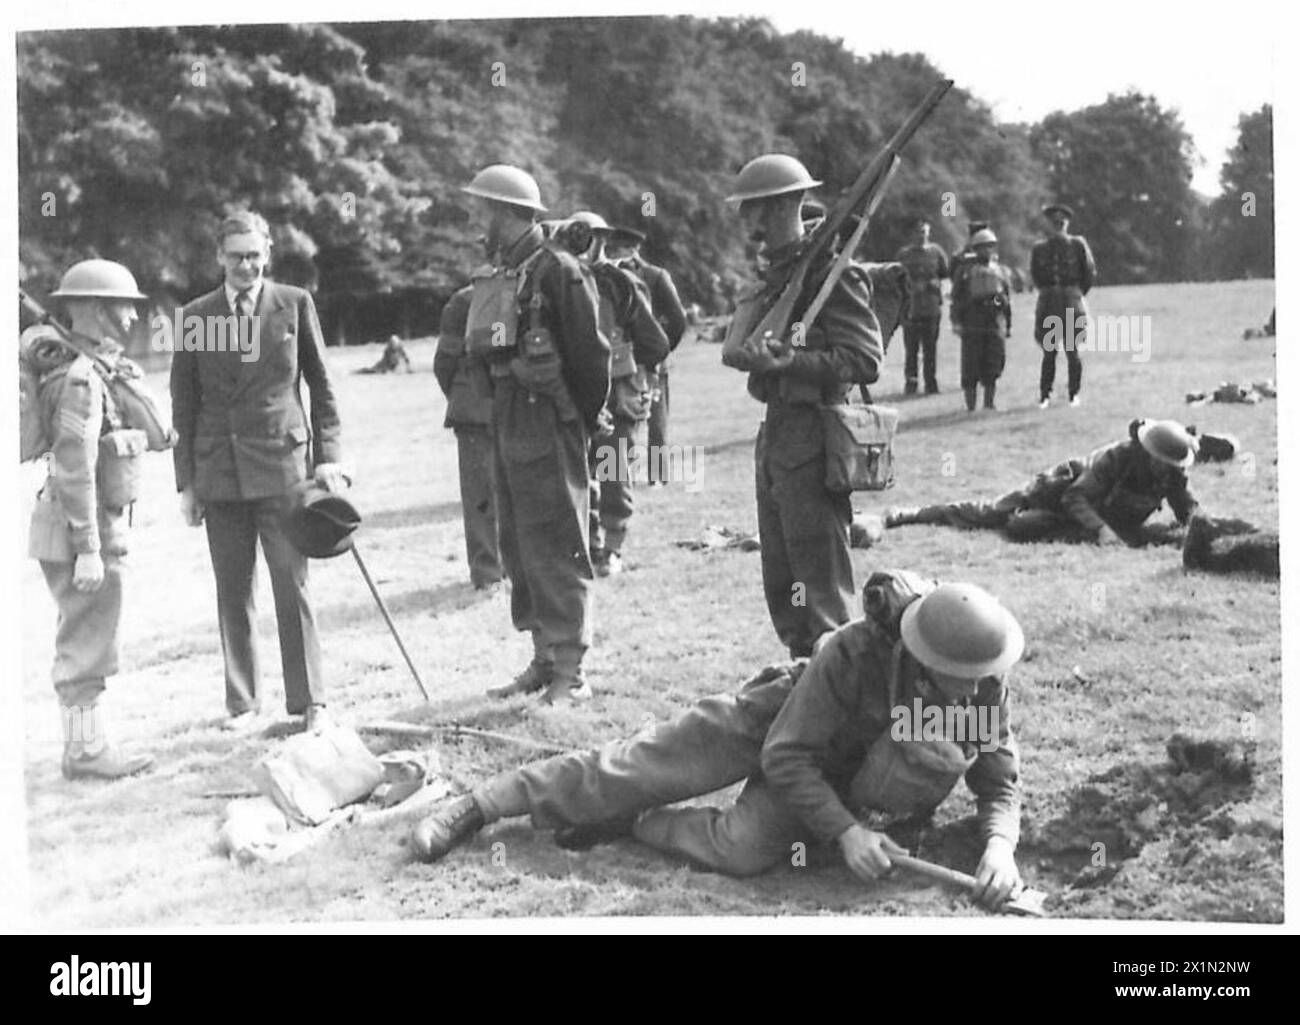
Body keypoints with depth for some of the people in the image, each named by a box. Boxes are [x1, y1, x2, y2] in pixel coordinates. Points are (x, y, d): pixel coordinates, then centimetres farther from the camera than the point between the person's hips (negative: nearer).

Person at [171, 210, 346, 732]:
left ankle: (309, 703, 4)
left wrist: (329, 456, 1)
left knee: (292, 588, -4)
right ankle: (242, 703, 16)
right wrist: (186, 481, 5)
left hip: (282, 463, -2)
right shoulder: (195, 316, 6)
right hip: (218, 472, 2)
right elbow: (184, 404, 9)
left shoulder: (295, 304, 4)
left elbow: (321, 385, 8)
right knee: (232, 595, 6)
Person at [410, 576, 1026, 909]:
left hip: (842, 777, 3)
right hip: (775, 724, -2)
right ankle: (477, 807, 5)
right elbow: (788, 754, -28)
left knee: (745, 848, -26)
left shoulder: (985, 682, -24)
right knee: (637, 768, -8)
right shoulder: (855, 652, -36)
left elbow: (1000, 781, -13)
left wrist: (999, 843, -33)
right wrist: (845, 830, -37)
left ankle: (626, 826, 0)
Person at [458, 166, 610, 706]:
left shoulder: (556, 269, -11)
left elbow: (589, 353, -12)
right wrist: (500, 413, 13)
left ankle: (570, 672, 0)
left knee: (556, 548, -6)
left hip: (548, 423, -9)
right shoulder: (496, 275, 14)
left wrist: (582, 421, -6)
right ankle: (544, 659, 21)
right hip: (507, 424, 9)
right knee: (518, 547, 12)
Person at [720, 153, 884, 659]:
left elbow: (865, 361, -18)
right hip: (773, 436, 9)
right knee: (781, 587, 16)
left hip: (813, 442, -9)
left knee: (820, 591, -4)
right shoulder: (771, 274, 16)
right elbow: (733, 346, 17)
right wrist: (748, 347, -2)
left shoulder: (832, 272, -12)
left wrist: (788, 360, -24)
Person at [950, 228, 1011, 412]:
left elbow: (1007, 300, 19)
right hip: (972, 324, -3)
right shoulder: (967, 269, 6)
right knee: (971, 367, -3)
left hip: (996, 323, 3)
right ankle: (970, 406, 2)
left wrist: (1008, 326, 15)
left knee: (993, 365, -1)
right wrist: (957, 321, -6)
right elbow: (957, 296, 3)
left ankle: (989, 403, 8)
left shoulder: (1000, 270, 16)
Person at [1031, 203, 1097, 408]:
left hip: (1071, 303, -1)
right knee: (1049, 351, 1)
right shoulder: (1039, 248, 8)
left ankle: (1074, 394, 9)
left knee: (1072, 351, -1)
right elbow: (1036, 276, 19)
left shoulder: (1078, 244, 3)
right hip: (1048, 304, 1)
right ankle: (1045, 395, 6)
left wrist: (1077, 294, 11)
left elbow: (1090, 273, 10)